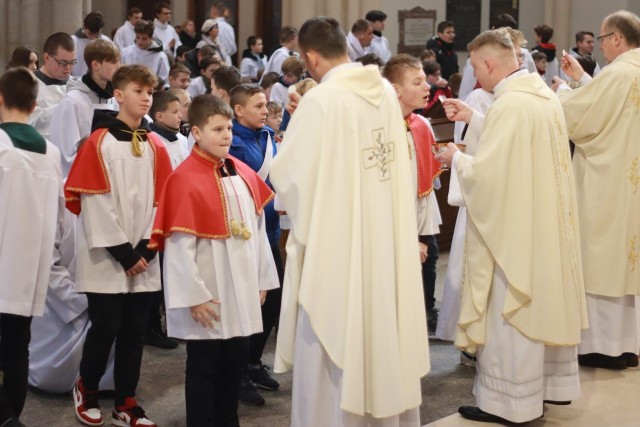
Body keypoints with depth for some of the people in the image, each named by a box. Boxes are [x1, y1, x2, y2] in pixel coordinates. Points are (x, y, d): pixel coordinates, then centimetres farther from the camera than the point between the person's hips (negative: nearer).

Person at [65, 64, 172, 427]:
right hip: (105, 258, -4)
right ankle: (86, 389, 23)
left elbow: (164, 201, 5)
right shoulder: (99, 142, -7)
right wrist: (121, 251, -13)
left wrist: (146, 248, -5)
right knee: (106, 328, -2)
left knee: (135, 331, 7)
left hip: (144, 259, 4)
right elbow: (94, 201, -11)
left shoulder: (156, 146, 8)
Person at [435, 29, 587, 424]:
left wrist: (456, 159, -3)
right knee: (547, 301, 18)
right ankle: (554, 383, 30)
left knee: (511, 311, 1)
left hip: (516, 228, -9)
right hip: (546, 220, 9)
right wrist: (472, 119, 17)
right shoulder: (543, 93, 6)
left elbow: (485, 173, -22)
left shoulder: (510, 104, -23)